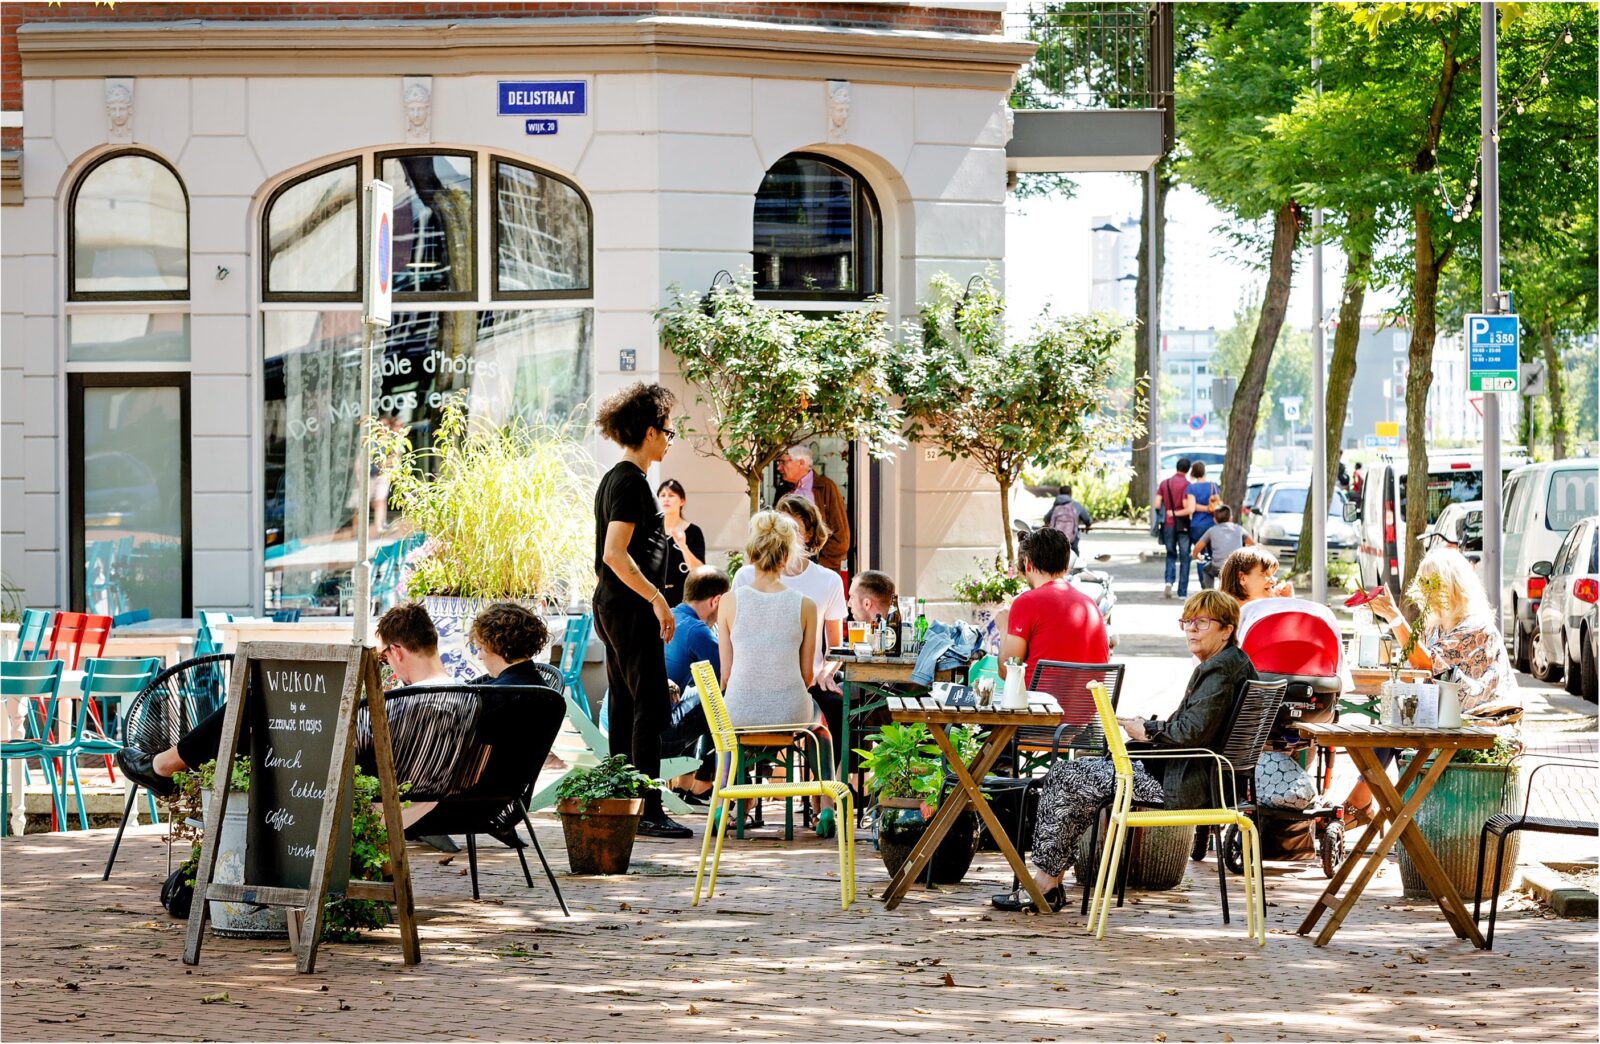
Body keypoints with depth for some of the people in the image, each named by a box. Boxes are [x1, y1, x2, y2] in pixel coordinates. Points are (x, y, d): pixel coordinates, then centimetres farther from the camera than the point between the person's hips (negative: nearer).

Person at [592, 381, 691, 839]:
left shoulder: (615, 478, 15)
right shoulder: (631, 481, -15)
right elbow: (615, 554, -22)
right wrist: (657, 599, -20)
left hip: (613, 609, 10)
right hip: (631, 609, -10)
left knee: (626, 707, 12)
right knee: (650, 707, -8)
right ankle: (648, 810, -8)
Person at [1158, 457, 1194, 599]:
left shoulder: (1164, 483, 3)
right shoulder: (1186, 485, -10)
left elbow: (1157, 504, -1)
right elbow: (1187, 506, -18)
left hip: (1168, 524, 3)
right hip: (1182, 525, -3)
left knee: (1171, 554, 17)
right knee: (1184, 557, 5)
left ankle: (1169, 581, -7)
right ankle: (1182, 592, 4)